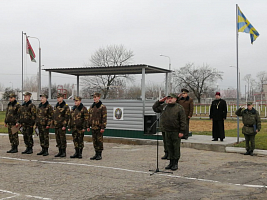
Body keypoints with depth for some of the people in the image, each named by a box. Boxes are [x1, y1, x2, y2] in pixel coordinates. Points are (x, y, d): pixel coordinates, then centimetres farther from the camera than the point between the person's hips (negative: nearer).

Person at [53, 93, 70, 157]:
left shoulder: (66, 106, -7)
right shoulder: (56, 106, 16)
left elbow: (67, 117, -11)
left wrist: (64, 125, -16)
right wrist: (53, 123, 16)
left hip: (62, 126, -7)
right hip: (56, 125, 7)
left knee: (62, 139, -4)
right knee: (58, 139, 10)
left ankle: (63, 152, 3)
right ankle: (60, 152, 18)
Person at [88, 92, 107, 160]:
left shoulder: (102, 107, -6)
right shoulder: (91, 107, 13)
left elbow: (104, 118, -10)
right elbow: (89, 117, 17)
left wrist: (103, 127, -15)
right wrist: (88, 126, 12)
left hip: (99, 127, -6)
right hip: (93, 127, 6)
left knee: (99, 140, -1)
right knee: (94, 141, 9)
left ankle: (99, 154, 6)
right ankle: (96, 153, 18)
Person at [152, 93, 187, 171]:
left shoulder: (179, 108, -5)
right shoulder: (164, 106, 10)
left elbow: (183, 121, -8)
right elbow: (155, 108, 22)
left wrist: (182, 131, -13)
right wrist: (160, 101, 8)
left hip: (176, 132, -5)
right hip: (167, 131, 5)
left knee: (176, 147, 0)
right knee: (169, 147, 11)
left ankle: (175, 163, 8)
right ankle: (171, 162, 20)